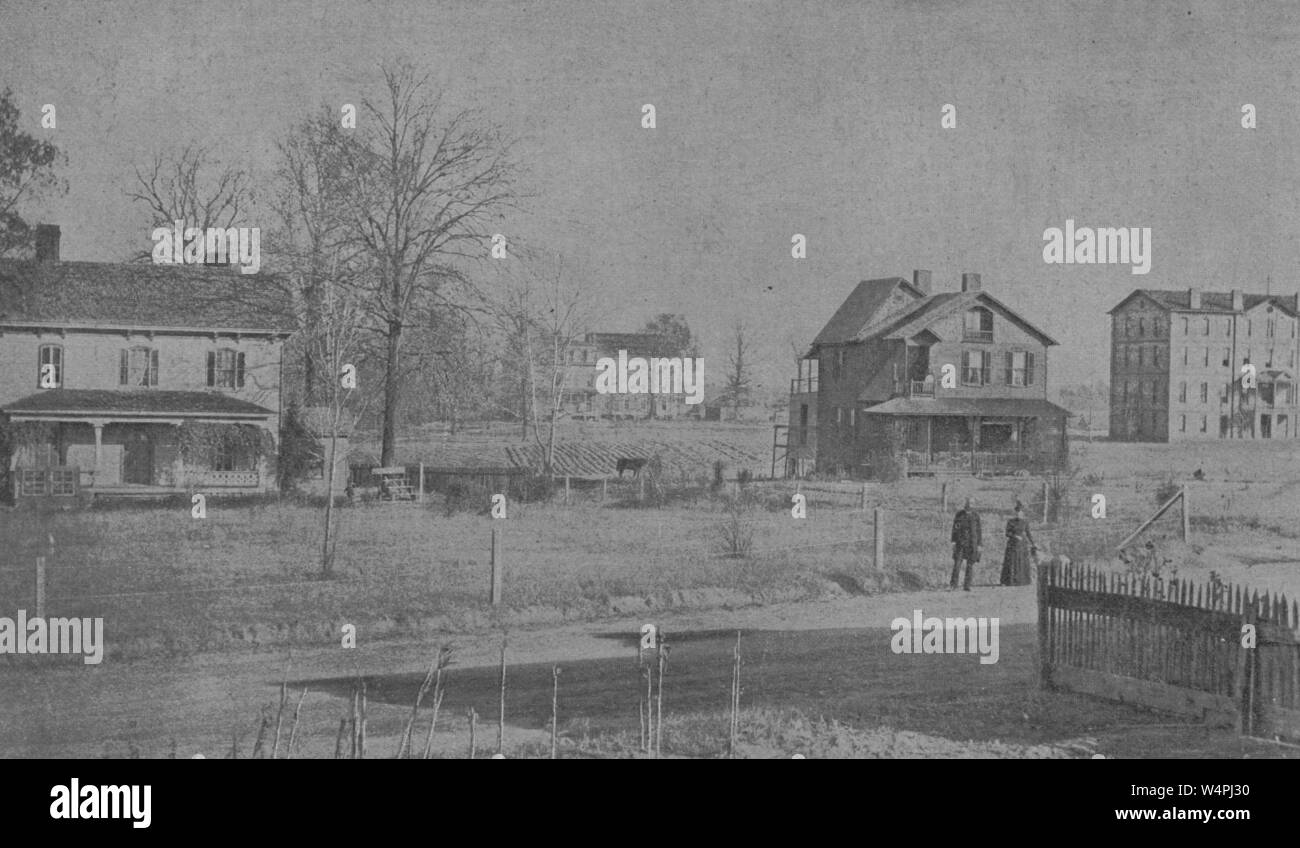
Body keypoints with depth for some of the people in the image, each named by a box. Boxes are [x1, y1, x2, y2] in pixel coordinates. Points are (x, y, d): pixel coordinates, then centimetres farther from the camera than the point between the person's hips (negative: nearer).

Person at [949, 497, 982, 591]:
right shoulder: (959, 514, 1)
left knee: (970, 564, 1)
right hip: (960, 541, 0)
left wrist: (979, 545, -1)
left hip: (972, 543, 0)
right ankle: (953, 584, -5)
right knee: (957, 562, -8)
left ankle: (967, 585, 6)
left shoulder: (976, 515, 0)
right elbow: (955, 528, 4)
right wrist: (953, 541, -2)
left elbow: (978, 530, 2)